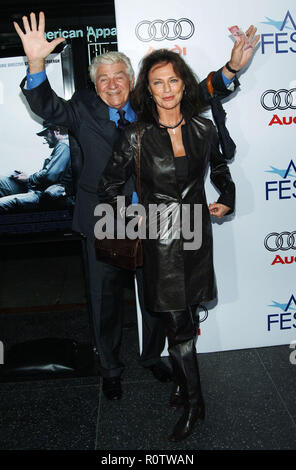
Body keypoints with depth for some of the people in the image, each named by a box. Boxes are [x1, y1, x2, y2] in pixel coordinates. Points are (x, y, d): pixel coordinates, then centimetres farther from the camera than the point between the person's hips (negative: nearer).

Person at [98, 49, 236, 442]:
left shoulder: (203, 129, 2)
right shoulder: (138, 136, -8)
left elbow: (218, 167, 22)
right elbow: (109, 185, 2)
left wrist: (227, 198, 9)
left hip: (197, 233, 3)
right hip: (161, 237, -2)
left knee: (183, 319, 14)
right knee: (178, 323, 3)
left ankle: (181, 380, 34)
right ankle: (193, 402, 23)